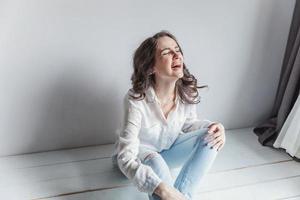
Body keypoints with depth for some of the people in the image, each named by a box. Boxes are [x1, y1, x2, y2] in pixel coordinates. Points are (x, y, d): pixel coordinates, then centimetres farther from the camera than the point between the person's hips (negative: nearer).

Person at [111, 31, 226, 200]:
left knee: (211, 137, -19)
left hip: (168, 149, 6)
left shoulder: (188, 92, -18)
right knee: (155, 162, -39)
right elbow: (126, 158, -37)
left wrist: (215, 127, -19)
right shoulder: (136, 100, -34)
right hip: (138, 155, -5)